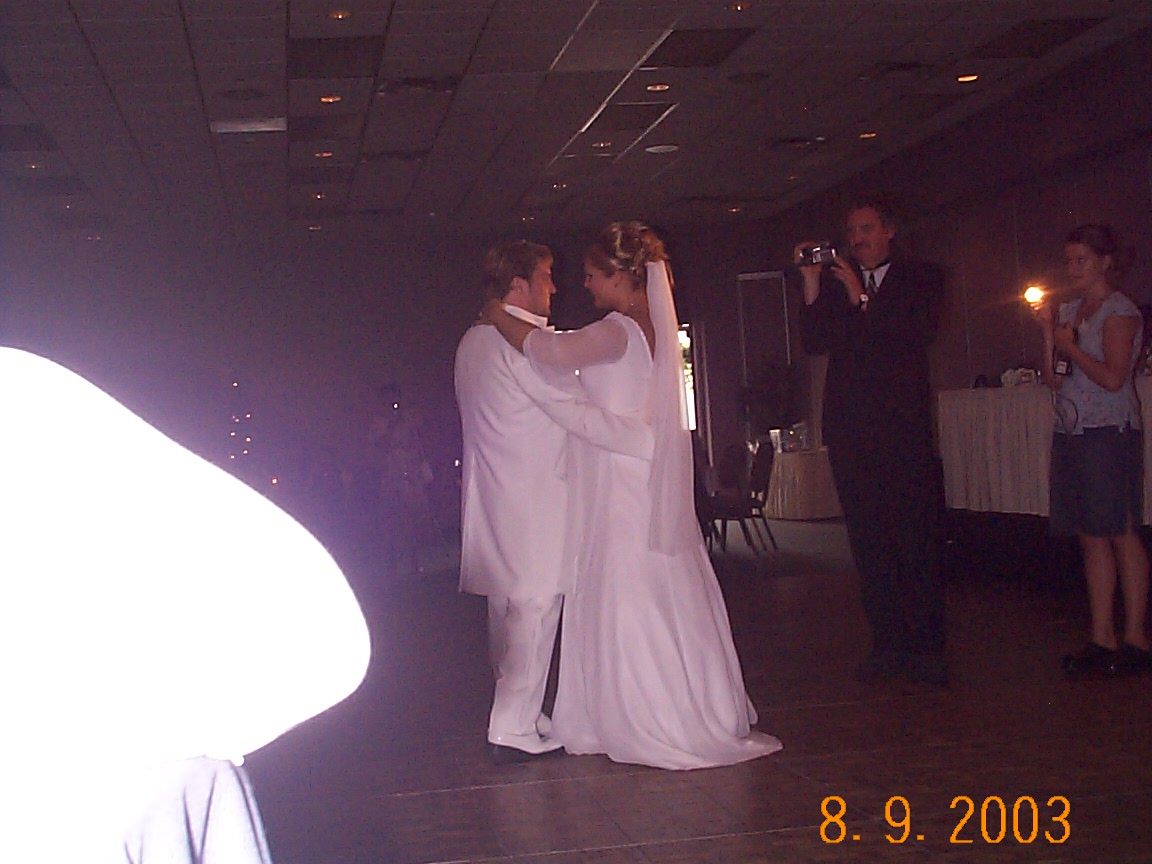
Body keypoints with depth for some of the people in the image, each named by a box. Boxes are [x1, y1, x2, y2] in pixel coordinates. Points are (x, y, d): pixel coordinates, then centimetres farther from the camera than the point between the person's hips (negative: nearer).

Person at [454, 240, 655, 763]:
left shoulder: (473, 341, 14)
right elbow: (576, 414, -19)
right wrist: (650, 441, -16)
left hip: (491, 494, 10)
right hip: (531, 497, -10)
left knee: (506, 604, 14)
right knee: (535, 606, -6)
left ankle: (515, 713, 24)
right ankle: (513, 730, -5)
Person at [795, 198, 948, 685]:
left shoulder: (920, 278, 8)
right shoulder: (833, 282, 13)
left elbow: (919, 334, -7)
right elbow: (814, 343, 2)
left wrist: (861, 299, -9)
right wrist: (811, 283, -8)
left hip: (902, 426, -3)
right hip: (850, 429, 3)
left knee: (915, 538, -5)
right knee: (868, 540, 4)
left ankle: (926, 646, 0)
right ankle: (887, 645, 10)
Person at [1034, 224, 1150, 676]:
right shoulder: (1070, 311, 17)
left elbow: (1113, 378, -14)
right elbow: (1054, 380, 13)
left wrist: (1070, 346, -7)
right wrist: (1048, 333, 4)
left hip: (1109, 432, -7)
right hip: (1072, 433, 7)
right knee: (1091, 537, 6)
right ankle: (1102, 639, 8)